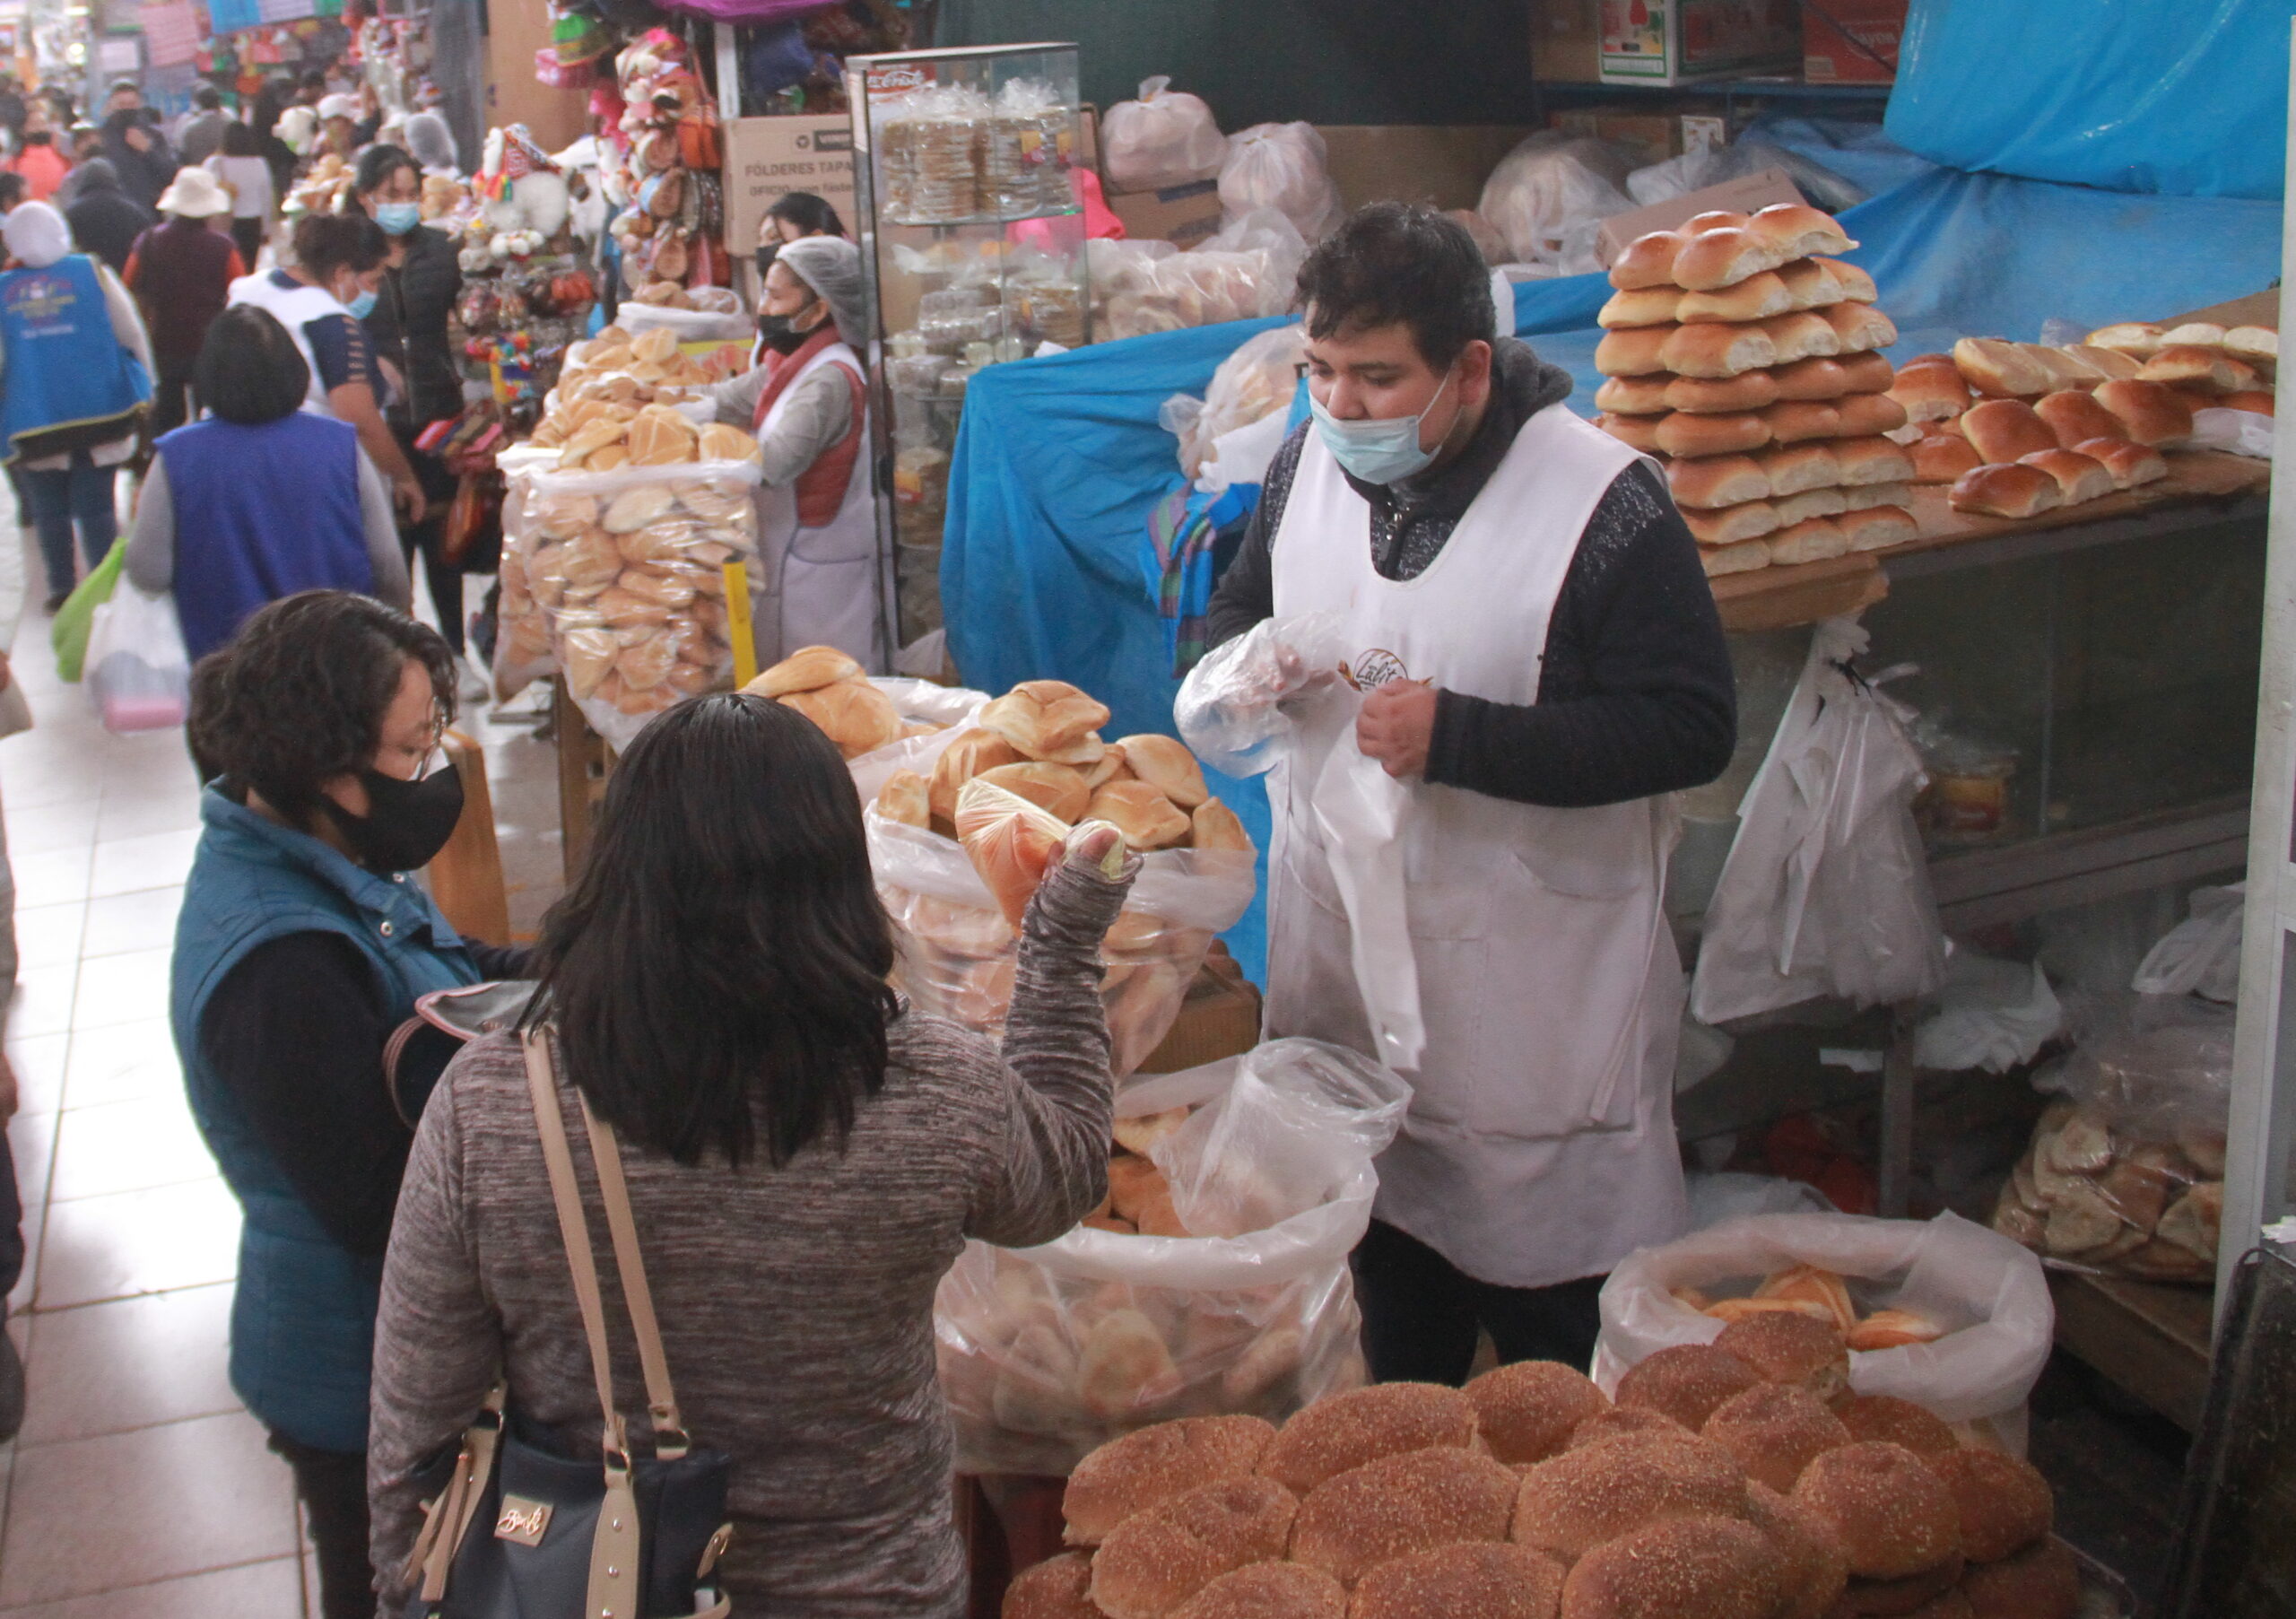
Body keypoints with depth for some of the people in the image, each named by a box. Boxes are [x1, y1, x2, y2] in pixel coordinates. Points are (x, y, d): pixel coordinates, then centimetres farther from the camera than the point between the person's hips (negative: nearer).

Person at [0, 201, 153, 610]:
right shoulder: (93, 274, -3)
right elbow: (133, 337, -1)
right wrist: (143, 389, 12)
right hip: (98, 412, 0)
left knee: (50, 511, 12)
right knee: (96, 507, 6)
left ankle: (61, 589, 16)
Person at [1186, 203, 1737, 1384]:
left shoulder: (1601, 502, -19)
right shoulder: (1312, 459, 1)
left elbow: (1690, 728, -20)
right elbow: (1239, 608, 17)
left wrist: (1456, 736, -26)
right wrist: (1241, 661, -9)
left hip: (1536, 987, -6)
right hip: (1342, 947, 6)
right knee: (1386, 1270, 23)